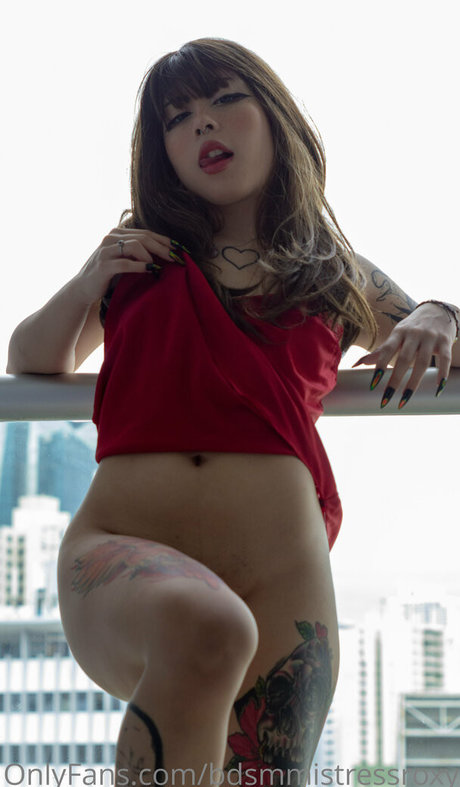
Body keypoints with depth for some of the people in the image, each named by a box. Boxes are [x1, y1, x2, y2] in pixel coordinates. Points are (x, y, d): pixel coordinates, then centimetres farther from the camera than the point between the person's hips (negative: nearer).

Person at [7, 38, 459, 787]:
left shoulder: (339, 276, 21)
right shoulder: (140, 253, 22)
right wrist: (86, 285, 11)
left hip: (278, 581, 2)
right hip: (121, 554, -2)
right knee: (204, 630, -37)